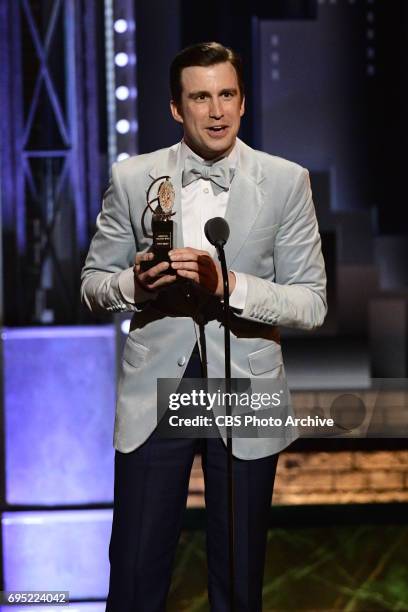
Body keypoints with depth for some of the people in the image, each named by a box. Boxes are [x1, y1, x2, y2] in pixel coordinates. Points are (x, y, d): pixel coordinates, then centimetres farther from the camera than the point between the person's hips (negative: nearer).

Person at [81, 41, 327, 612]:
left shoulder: (286, 182, -3)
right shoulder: (132, 178, 1)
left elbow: (312, 303, -5)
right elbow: (93, 284, 8)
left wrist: (228, 284, -21)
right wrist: (134, 283, -15)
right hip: (154, 389, 1)